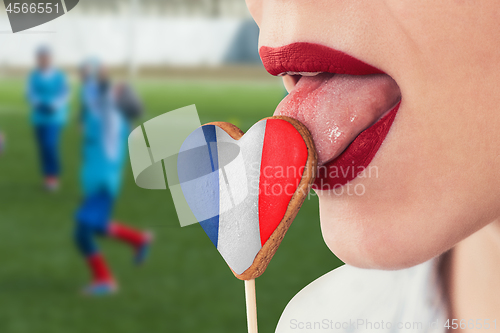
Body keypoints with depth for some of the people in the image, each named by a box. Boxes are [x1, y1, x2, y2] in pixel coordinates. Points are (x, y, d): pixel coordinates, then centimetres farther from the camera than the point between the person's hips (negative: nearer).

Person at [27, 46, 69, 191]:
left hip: (55, 117, -3)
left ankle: (54, 175, 1)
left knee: (50, 145, -14)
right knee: (43, 146, 5)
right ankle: (48, 176, 17)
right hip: (39, 117, 3)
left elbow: (65, 94, -5)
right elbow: (31, 93, -4)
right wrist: (37, 103, -26)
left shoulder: (59, 75, -3)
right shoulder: (33, 76, 2)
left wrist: (55, 105, -23)